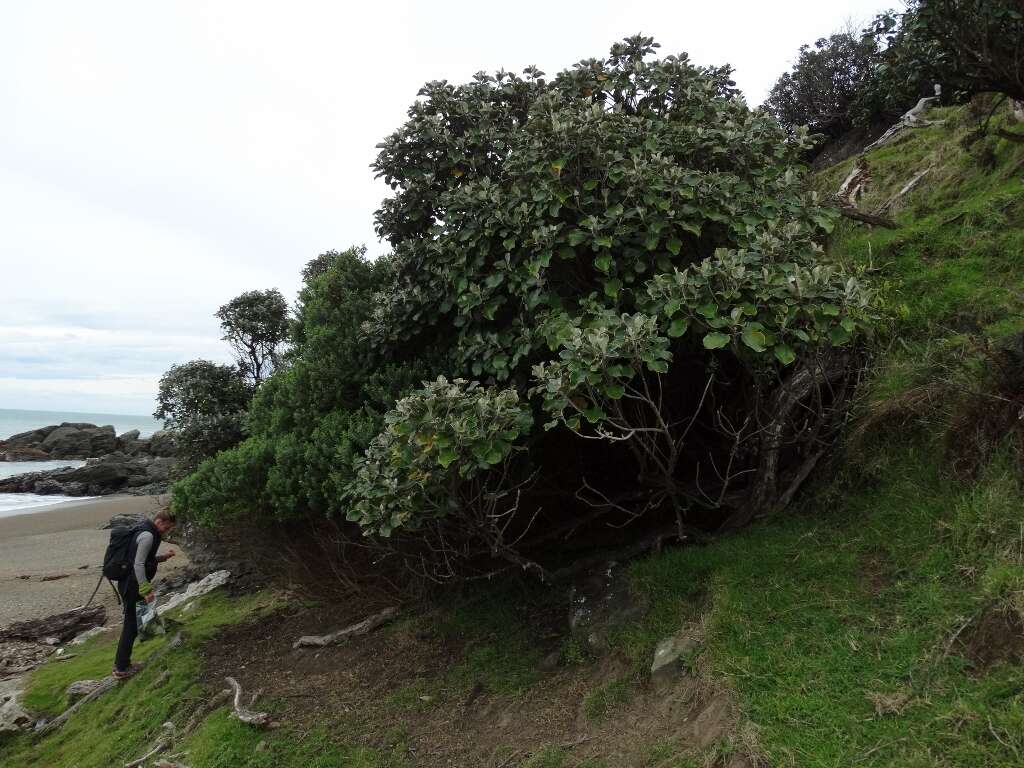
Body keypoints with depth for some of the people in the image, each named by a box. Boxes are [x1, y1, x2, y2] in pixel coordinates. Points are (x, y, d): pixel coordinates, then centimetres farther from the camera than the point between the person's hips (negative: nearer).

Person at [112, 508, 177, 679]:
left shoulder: (148, 532, 13)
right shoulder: (147, 535, -19)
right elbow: (138, 565, -23)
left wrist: (164, 556, 9)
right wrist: (146, 590, -22)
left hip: (129, 585, 10)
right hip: (131, 586, -10)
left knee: (132, 625, 17)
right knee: (131, 626, -2)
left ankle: (122, 663, 26)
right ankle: (121, 669, 6)